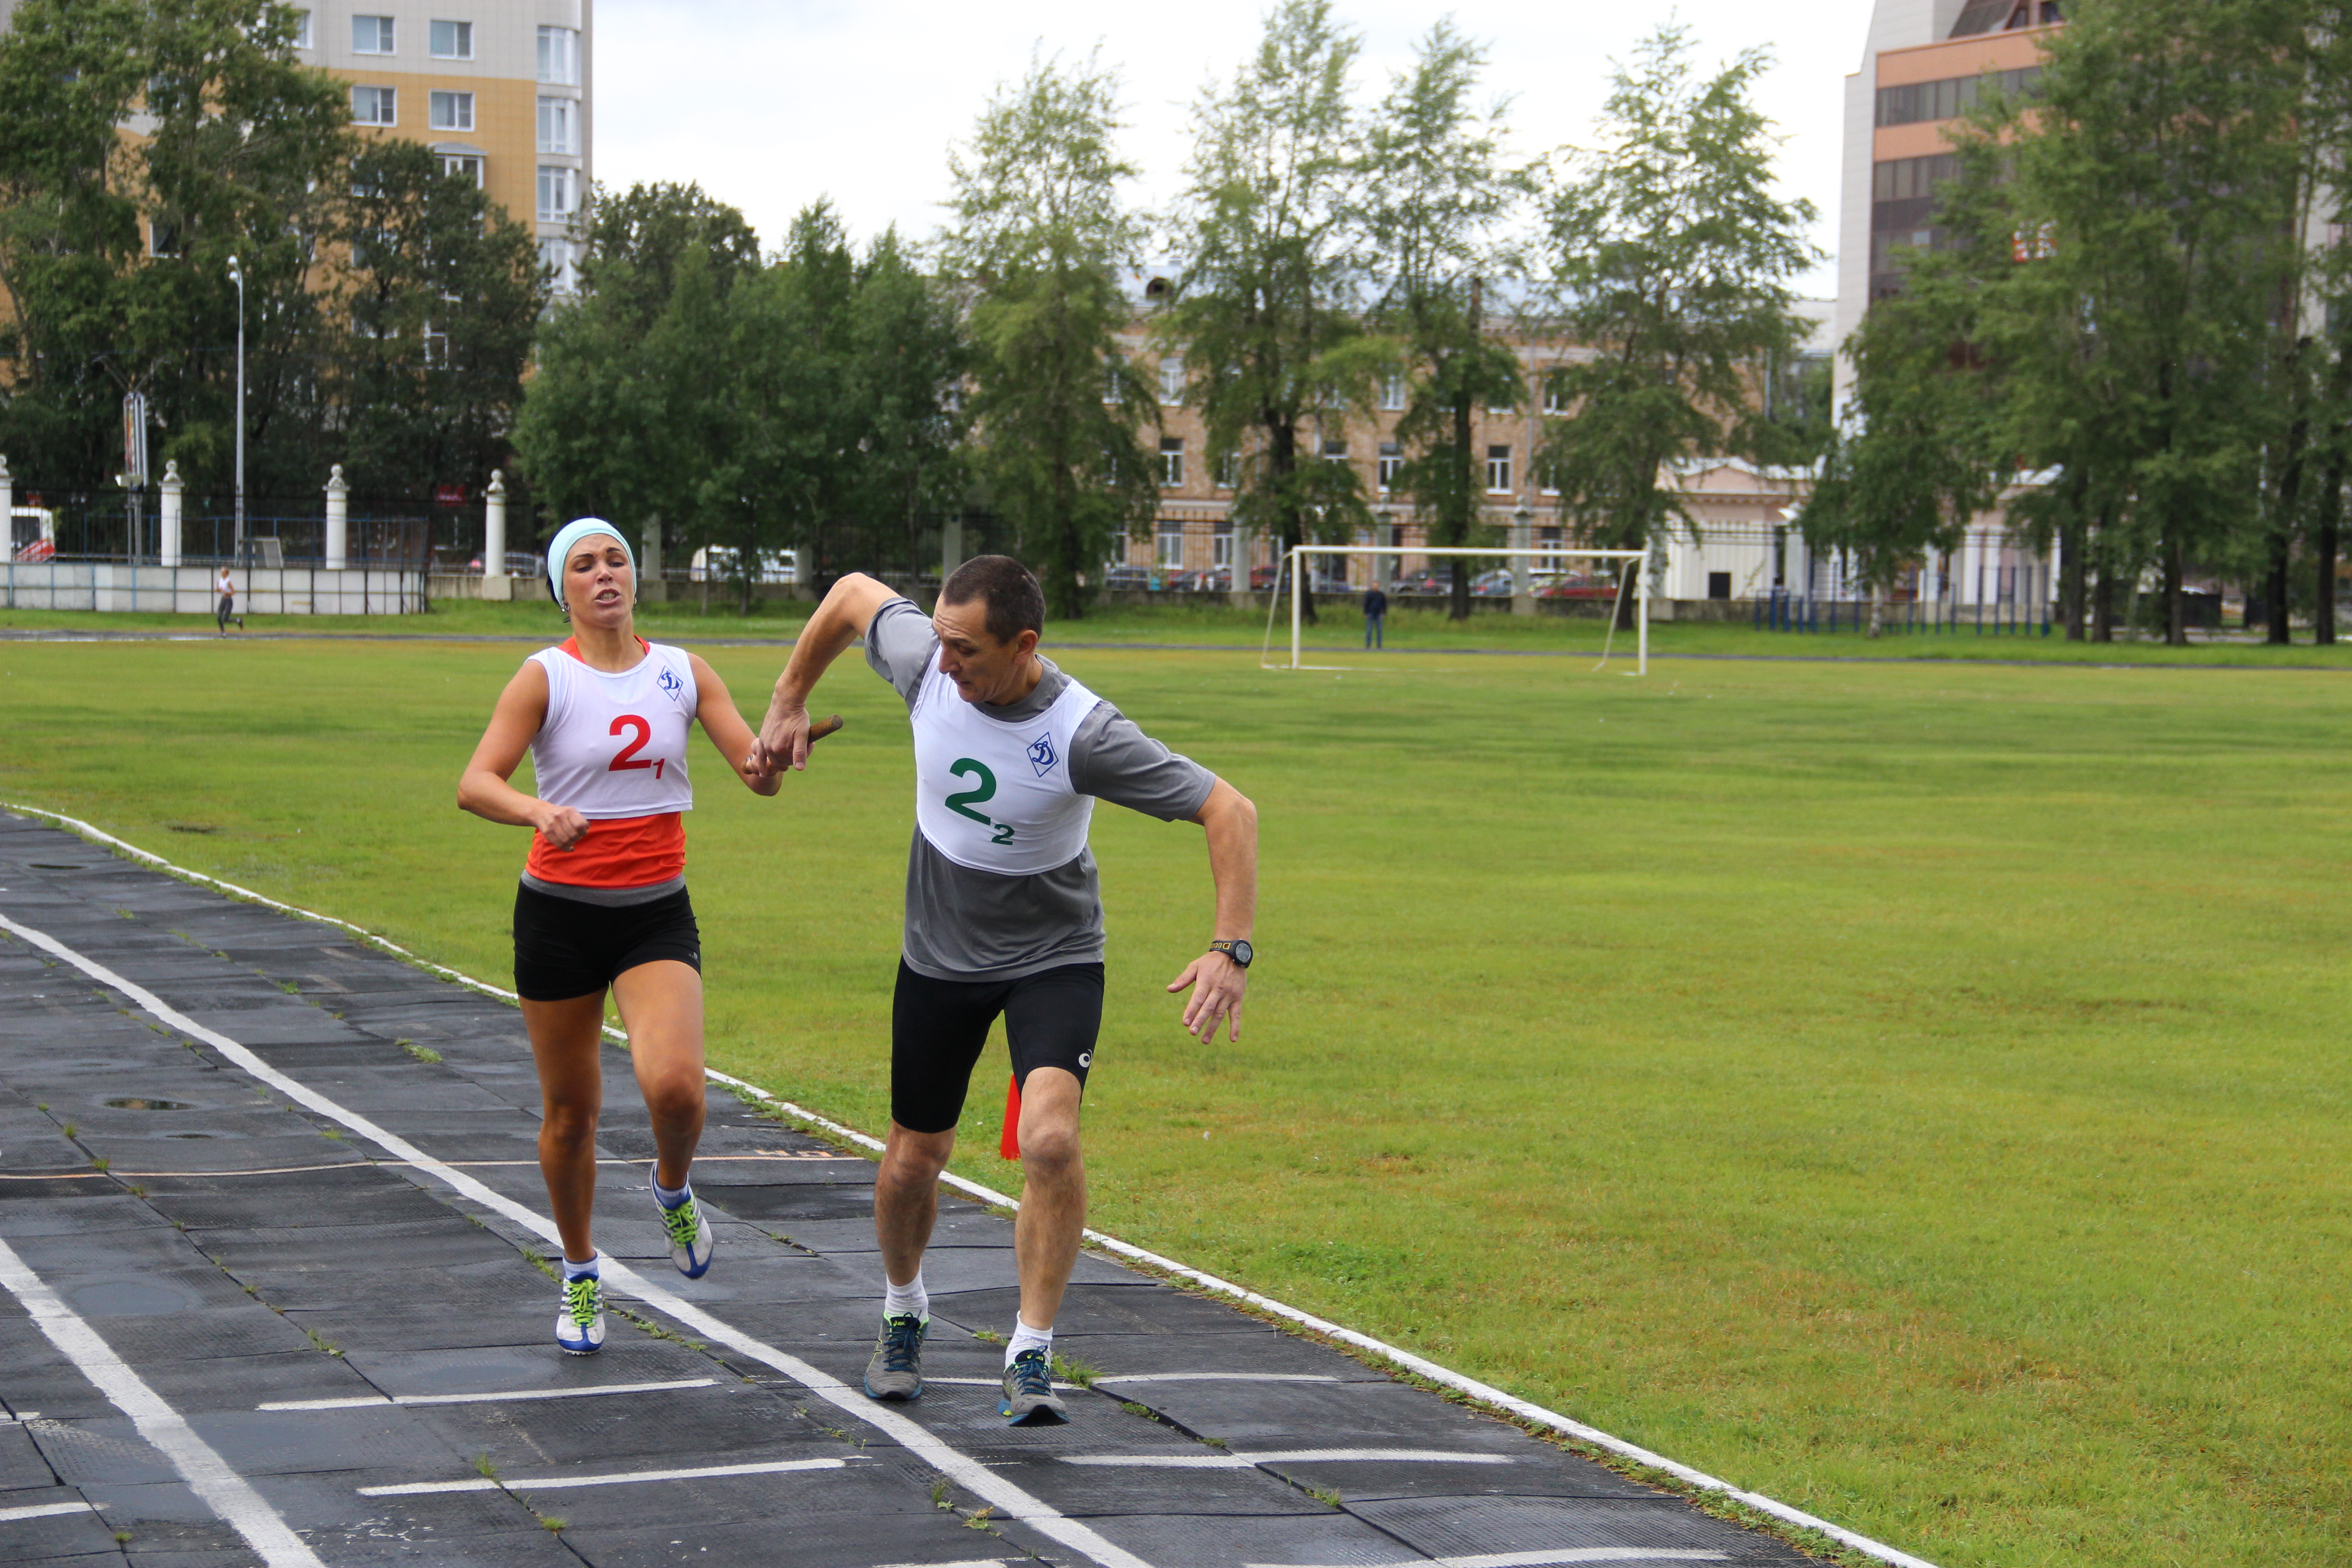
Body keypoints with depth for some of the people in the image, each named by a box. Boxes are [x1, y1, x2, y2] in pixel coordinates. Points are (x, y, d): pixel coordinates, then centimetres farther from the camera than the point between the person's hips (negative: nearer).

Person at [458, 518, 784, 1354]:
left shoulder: (683, 671, 3)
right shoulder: (546, 676, -6)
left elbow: (758, 774, 0)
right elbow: (475, 784, -16)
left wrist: (768, 763, -24)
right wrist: (539, 811, -37)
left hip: (657, 910, 1)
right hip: (560, 910, -1)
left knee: (674, 1085, -22)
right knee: (570, 1111, 7)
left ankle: (673, 1189, 12)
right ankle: (580, 1276, 29)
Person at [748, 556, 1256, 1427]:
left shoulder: (1086, 735, -29)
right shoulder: (926, 663, -18)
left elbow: (1229, 810, -26)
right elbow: (853, 592, 4)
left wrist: (1230, 950, -34)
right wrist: (789, 703, 9)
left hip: (1053, 957, -4)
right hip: (939, 955, 4)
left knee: (1050, 1140, -26)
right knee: (912, 1163, 12)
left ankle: (1031, 1356, -12)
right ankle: (903, 1311, 43)